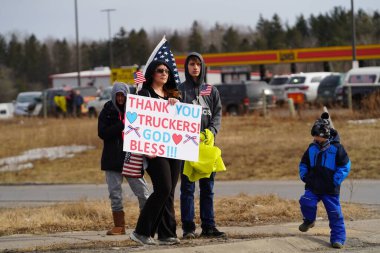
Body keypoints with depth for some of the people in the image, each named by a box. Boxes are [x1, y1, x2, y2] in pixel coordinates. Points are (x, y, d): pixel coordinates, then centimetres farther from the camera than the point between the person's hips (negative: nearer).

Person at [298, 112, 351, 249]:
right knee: (306, 202, -21)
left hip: (330, 189, -3)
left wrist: (336, 180, -12)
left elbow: (345, 165, -5)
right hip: (312, 187, 3)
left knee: (335, 213, -1)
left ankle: (338, 238, 8)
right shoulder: (312, 148, 6)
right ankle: (309, 220, 10)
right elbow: (303, 163, 21)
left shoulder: (336, 148, -7)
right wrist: (304, 176, 5)